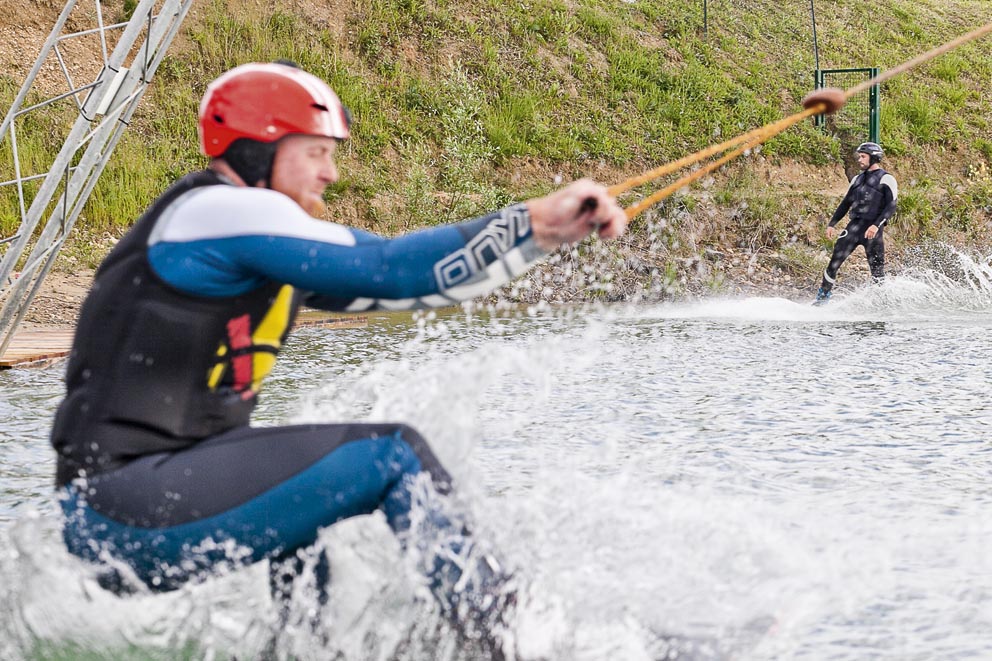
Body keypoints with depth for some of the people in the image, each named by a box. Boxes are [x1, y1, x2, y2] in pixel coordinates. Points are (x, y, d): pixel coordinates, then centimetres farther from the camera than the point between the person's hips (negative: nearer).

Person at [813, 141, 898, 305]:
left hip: (873, 229, -5)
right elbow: (845, 204, 24)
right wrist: (831, 224, 15)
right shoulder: (857, 179, 20)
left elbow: (891, 206, -11)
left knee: (877, 268, -7)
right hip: (854, 225, 5)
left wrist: (876, 225, -23)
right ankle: (823, 296, 0)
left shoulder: (886, 179, -1)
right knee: (835, 259, -5)